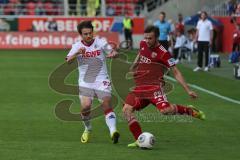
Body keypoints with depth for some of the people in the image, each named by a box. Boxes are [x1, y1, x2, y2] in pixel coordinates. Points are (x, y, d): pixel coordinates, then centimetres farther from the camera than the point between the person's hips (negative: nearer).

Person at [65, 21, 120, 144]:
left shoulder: (100, 42, 1)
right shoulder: (77, 46, 0)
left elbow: (112, 51, -8)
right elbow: (68, 60, -13)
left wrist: (113, 54, -32)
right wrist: (77, 53, -33)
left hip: (101, 80, 0)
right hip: (85, 81, 0)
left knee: (107, 105, -17)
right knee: (85, 106, -16)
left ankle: (113, 130, -26)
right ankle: (87, 129, 11)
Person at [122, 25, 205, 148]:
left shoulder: (163, 53, -10)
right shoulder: (143, 44, 8)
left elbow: (176, 72, -8)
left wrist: (188, 90, -12)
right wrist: (133, 67, 34)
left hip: (154, 86, -6)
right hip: (139, 87, 6)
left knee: (164, 109, -31)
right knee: (126, 109, -14)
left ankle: (189, 111, -4)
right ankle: (139, 140, -10)